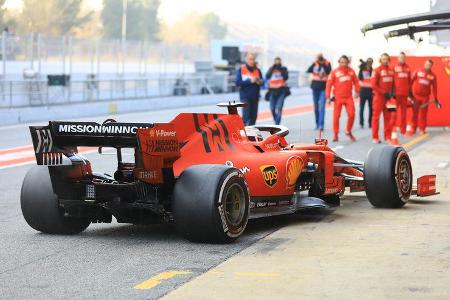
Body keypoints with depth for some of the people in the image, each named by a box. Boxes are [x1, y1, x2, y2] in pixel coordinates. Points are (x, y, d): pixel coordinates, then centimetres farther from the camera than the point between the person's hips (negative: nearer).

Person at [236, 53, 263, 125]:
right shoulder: (241, 70, -2)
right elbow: (238, 82, -11)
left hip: (255, 97, 4)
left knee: (253, 116, 6)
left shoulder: (257, 70, 8)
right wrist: (250, 81, -18)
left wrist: (259, 81, -17)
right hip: (245, 97, -4)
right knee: (246, 116, -14)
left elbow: (262, 82, 7)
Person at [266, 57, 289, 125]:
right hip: (272, 91, 3)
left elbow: (286, 77, -8)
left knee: (279, 108, -16)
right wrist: (273, 68, -11)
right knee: (273, 109, 4)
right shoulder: (271, 69, 10)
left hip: (281, 91, -3)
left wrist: (281, 69, -12)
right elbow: (267, 76, -7)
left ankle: (277, 124, -18)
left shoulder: (284, 69, 7)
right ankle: (276, 122, 26)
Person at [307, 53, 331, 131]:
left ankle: (321, 125, -17)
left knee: (322, 107, -13)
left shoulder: (327, 64, -3)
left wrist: (323, 64, -24)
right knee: (316, 107, 11)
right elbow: (308, 71, -12)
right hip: (315, 87, 4)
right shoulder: (314, 64, 2)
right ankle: (317, 124, 22)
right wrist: (315, 63, -19)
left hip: (323, 87, -4)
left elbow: (328, 71, -19)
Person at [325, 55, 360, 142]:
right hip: (338, 97, -2)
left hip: (348, 97, 2)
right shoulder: (335, 72, -5)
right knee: (336, 116, 1)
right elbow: (329, 84, -5)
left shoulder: (351, 71, 3)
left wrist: (357, 91, 1)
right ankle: (335, 134, 11)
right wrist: (328, 96, -9)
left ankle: (348, 131, 18)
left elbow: (355, 82, 11)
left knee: (351, 114, -4)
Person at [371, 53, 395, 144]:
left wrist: (391, 92, -1)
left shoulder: (391, 71, 8)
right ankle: (375, 137, 1)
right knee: (376, 117, -1)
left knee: (388, 117, 8)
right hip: (379, 96, -5)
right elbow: (374, 85, -12)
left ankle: (388, 136, 15)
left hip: (388, 97, 5)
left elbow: (392, 83, 16)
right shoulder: (377, 70, -7)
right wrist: (384, 93, -14)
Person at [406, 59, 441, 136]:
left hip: (425, 97, 1)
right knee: (415, 113, 1)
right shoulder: (418, 72, -1)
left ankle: (422, 129, 12)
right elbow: (411, 81, 1)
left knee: (423, 114, 3)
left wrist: (436, 99, 8)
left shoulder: (433, 76, 3)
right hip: (416, 96, -1)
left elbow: (434, 87, 8)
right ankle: (412, 129, 8)